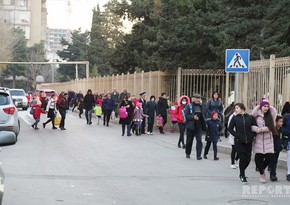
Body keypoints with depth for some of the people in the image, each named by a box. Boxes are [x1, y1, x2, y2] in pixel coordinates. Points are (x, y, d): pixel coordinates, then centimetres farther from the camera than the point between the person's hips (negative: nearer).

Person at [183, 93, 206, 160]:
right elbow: (186, 116, -11)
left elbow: (202, 116, 14)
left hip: (198, 127, 3)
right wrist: (193, 117, -23)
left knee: (199, 140, -10)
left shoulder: (200, 106, 9)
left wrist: (204, 125, 12)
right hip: (190, 126, -3)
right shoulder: (189, 106, -6)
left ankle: (198, 155, -9)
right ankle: (187, 153, 29)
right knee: (189, 140, 10)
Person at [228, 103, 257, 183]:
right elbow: (230, 128, 3)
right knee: (242, 158, -6)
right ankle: (242, 176, 11)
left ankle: (242, 173, 30)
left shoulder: (250, 117, 2)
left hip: (248, 142, 2)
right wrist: (236, 135, -7)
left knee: (248, 159, 4)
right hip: (239, 142, -2)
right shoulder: (235, 118, 1)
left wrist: (252, 136, -3)